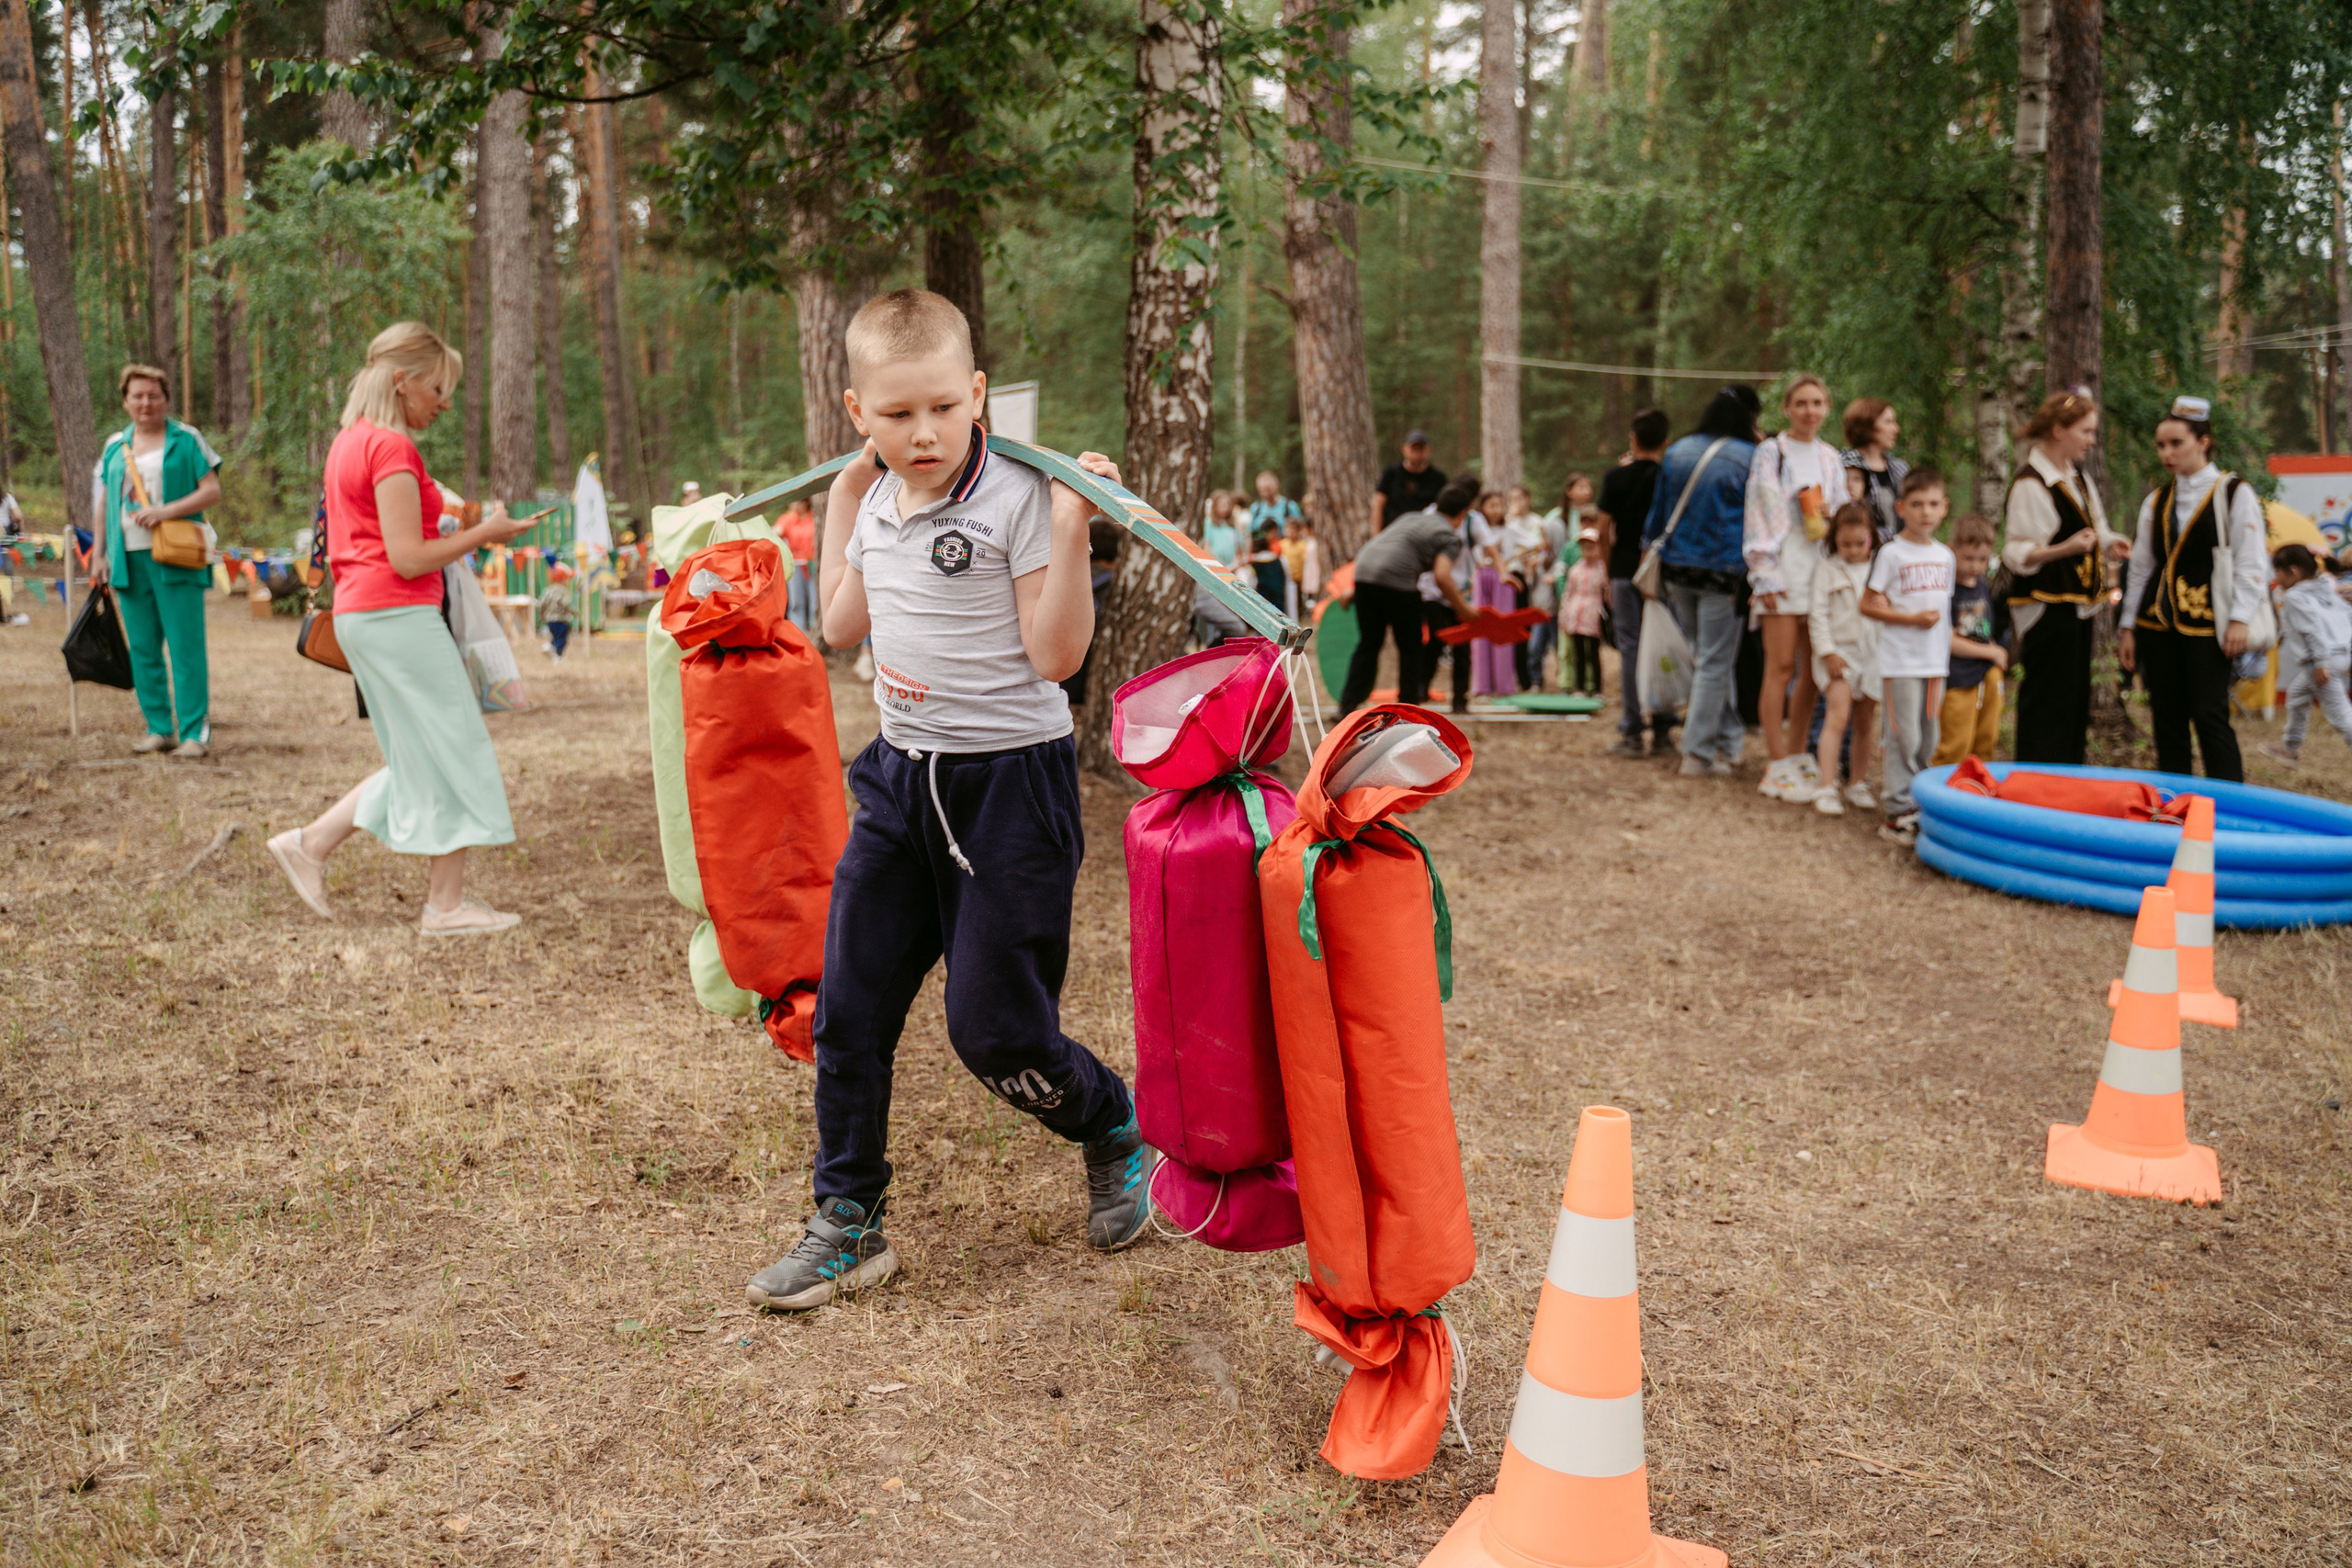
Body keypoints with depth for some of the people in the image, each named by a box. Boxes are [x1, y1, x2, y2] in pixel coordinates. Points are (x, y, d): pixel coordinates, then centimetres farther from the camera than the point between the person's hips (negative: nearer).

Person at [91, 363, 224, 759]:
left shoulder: (186, 440, 3)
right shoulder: (115, 446, 17)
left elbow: (212, 492, -3)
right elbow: (102, 502, 21)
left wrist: (168, 511, -17)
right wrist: (98, 553, 14)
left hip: (175, 558, -5)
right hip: (128, 559, 5)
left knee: (185, 647, -8)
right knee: (142, 649, 7)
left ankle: (195, 733, -6)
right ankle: (159, 728, 15)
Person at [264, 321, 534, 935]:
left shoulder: (349, 442, 16)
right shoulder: (392, 447, -15)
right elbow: (408, 559, -19)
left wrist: (447, 535, 18)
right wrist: (482, 534, -10)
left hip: (358, 612, 10)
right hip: (397, 615, -10)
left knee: (421, 759, 16)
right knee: (452, 752, -2)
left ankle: (311, 844, 16)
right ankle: (446, 903, 3)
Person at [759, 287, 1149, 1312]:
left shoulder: (1016, 501, -14)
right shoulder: (877, 507, 7)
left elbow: (1056, 657, -16)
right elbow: (841, 627, 20)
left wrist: (1070, 534, -25)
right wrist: (839, 504, 17)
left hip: (1011, 781, -6)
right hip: (902, 779, 7)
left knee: (994, 1026, -3)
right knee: (849, 1006, 5)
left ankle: (1115, 1130, 28)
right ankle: (848, 1223, 19)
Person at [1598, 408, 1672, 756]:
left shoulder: (1616, 477, -2)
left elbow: (1604, 531, -1)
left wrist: (1609, 571, 10)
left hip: (1626, 569, -1)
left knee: (1630, 647, 1)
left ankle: (1631, 733, -1)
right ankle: (1662, 730, 11)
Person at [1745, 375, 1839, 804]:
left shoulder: (1831, 458, 15)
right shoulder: (1770, 453, 0)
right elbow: (1758, 515, -4)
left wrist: (1833, 518, -3)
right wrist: (1765, 575, -11)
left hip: (1822, 567, 5)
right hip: (1784, 564, -5)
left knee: (1813, 669, 6)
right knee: (1781, 666, -8)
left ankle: (1797, 756, 16)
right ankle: (1777, 766, -4)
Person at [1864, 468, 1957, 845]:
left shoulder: (1945, 556, 12)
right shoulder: (1892, 553, -6)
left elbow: (1945, 610, 18)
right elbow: (1868, 605, -8)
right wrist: (1913, 618, -16)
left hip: (1935, 663, 6)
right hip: (1900, 662, -6)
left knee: (1927, 741, 10)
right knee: (1904, 738, -6)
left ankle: (1898, 796, 21)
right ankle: (1899, 814, 0)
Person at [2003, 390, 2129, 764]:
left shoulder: (2078, 479, 17)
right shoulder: (2030, 483, -13)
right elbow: (2018, 554, -17)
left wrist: (2107, 544, 7)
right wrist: (2067, 548, -30)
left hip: (2078, 604, 9)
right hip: (2046, 608, -9)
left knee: (2075, 703, 11)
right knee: (2046, 704, -7)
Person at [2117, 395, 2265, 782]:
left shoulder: (2234, 494, -1)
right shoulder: (2156, 501, 13)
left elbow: (2252, 562, -5)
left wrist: (2239, 620, -13)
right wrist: (2128, 627, 12)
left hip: (2205, 626, -5)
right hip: (2157, 622, 5)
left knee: (2210, 717, -9)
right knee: (2167, 720, 7)